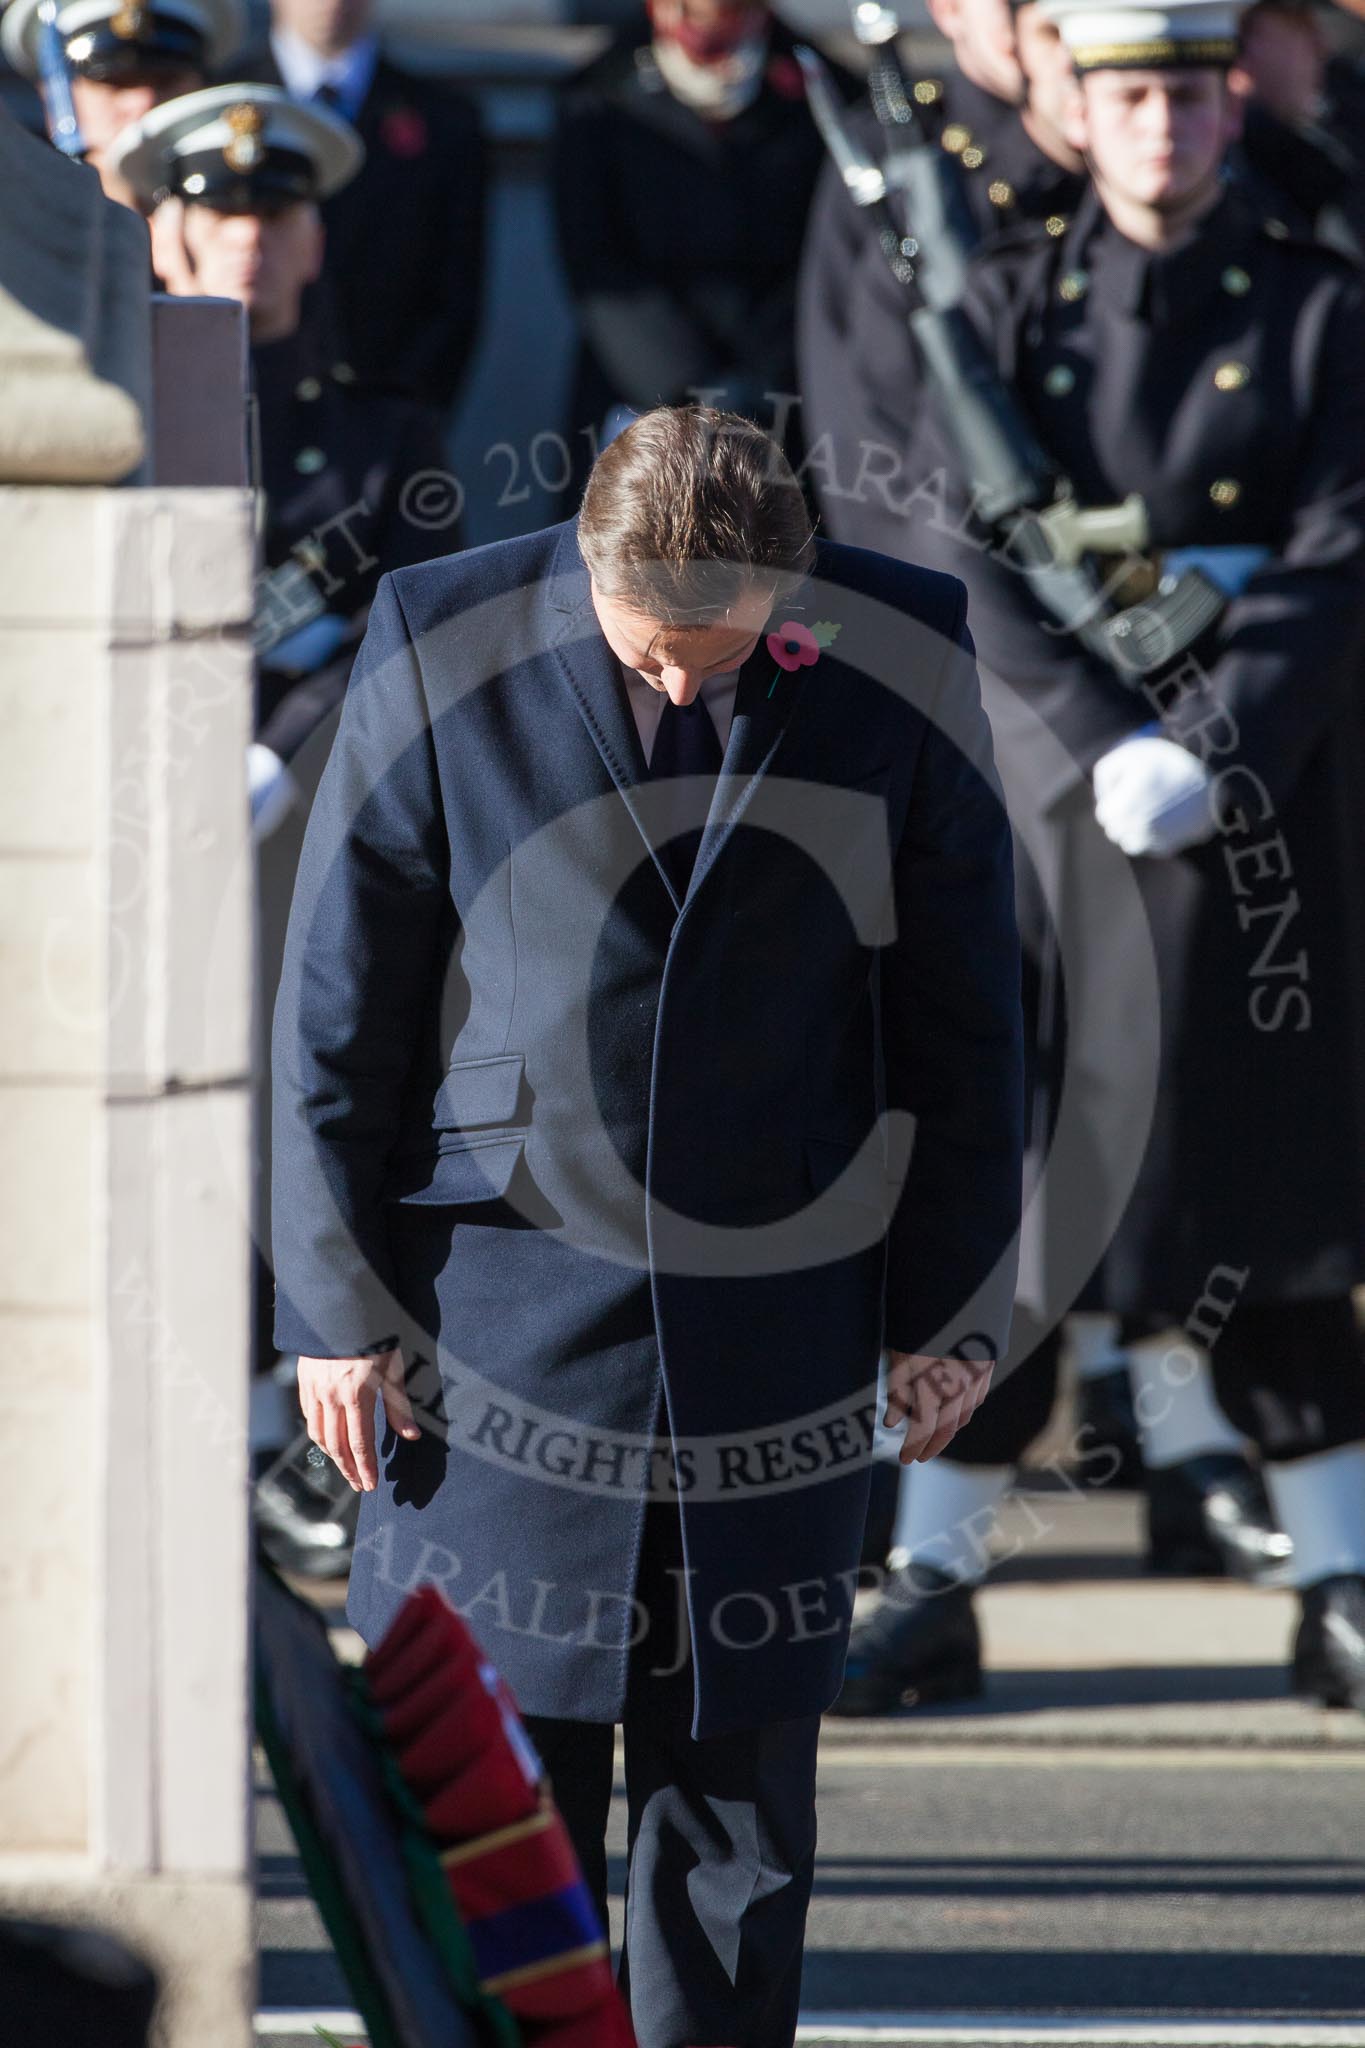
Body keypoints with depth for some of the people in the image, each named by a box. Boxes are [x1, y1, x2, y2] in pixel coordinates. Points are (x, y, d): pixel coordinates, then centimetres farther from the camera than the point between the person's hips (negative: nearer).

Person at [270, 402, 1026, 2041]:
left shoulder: (898, 662, -5)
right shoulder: (444, 657, -9)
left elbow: (963, 1010, 5)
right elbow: (337, 1003, -1)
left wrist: (953, 1305, 5)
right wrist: (336, 1300, -2)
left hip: (777, 1316, 1)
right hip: (504, 1292, -1)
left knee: (739, 1781, 4)